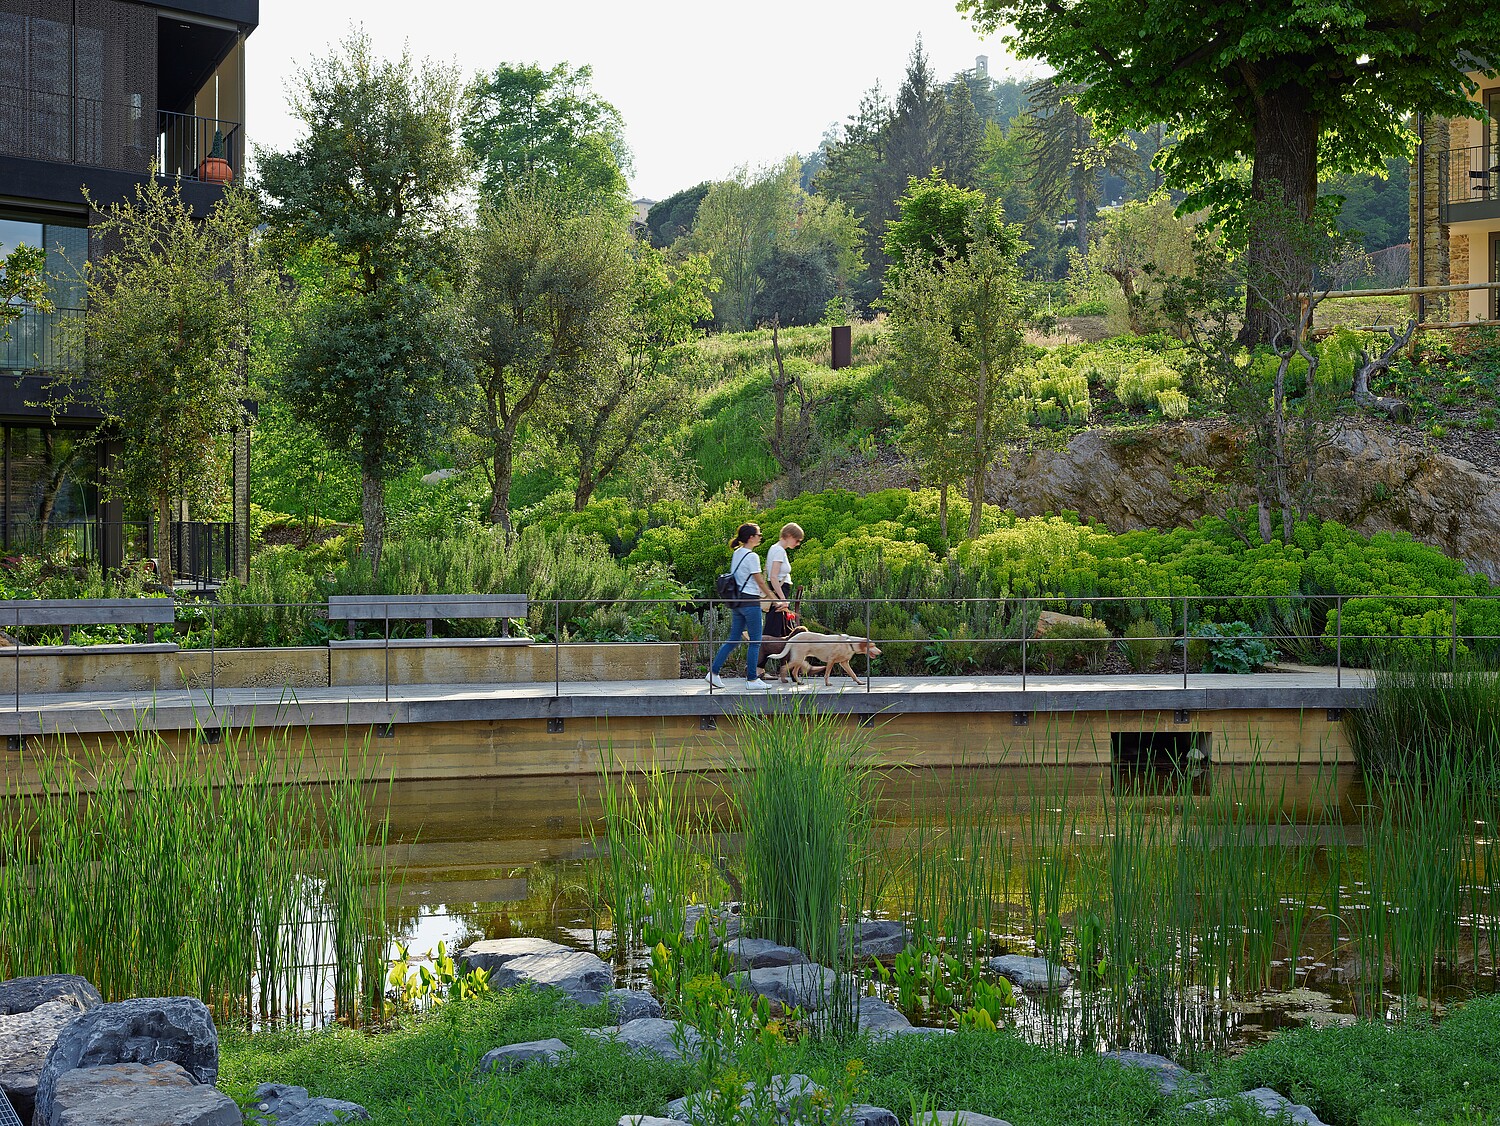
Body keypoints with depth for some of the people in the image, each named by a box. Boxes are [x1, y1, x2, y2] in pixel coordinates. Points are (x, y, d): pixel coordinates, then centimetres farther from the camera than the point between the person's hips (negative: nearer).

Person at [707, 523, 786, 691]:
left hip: (737, 602, 8)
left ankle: (713, 672, 6)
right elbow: (760, 582, -12)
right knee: (755, 642, 1)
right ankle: (752, 679, 5)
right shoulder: (752, 556, -14)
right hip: (750, 602, -8)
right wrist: (775, 601, -5)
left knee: (733, 640, 11)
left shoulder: (736, 554, 11)